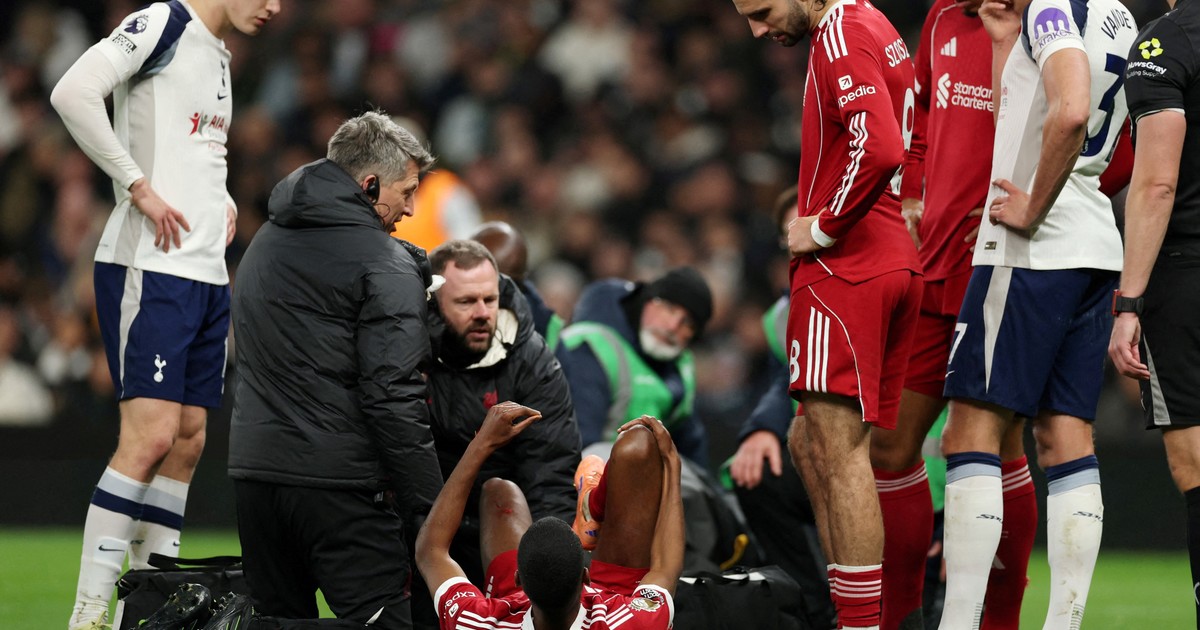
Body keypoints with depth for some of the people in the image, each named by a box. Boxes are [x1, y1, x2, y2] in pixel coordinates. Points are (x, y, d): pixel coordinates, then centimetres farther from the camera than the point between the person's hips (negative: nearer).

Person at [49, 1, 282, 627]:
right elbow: (73, 93, -22)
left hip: (207, 274, 9)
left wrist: (222, 201, 14)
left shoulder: (219, 55, 18)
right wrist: (139, 187, -19)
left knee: (187, 443, 7)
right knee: (151, 435, -15)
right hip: (149, 266, -9)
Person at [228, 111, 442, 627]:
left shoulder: (266, 242, 18)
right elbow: (392, 396, -14)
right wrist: (429, 515, -12)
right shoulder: (385, 266, -8)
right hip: (337, 482, -8)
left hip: (252, 470, 8)